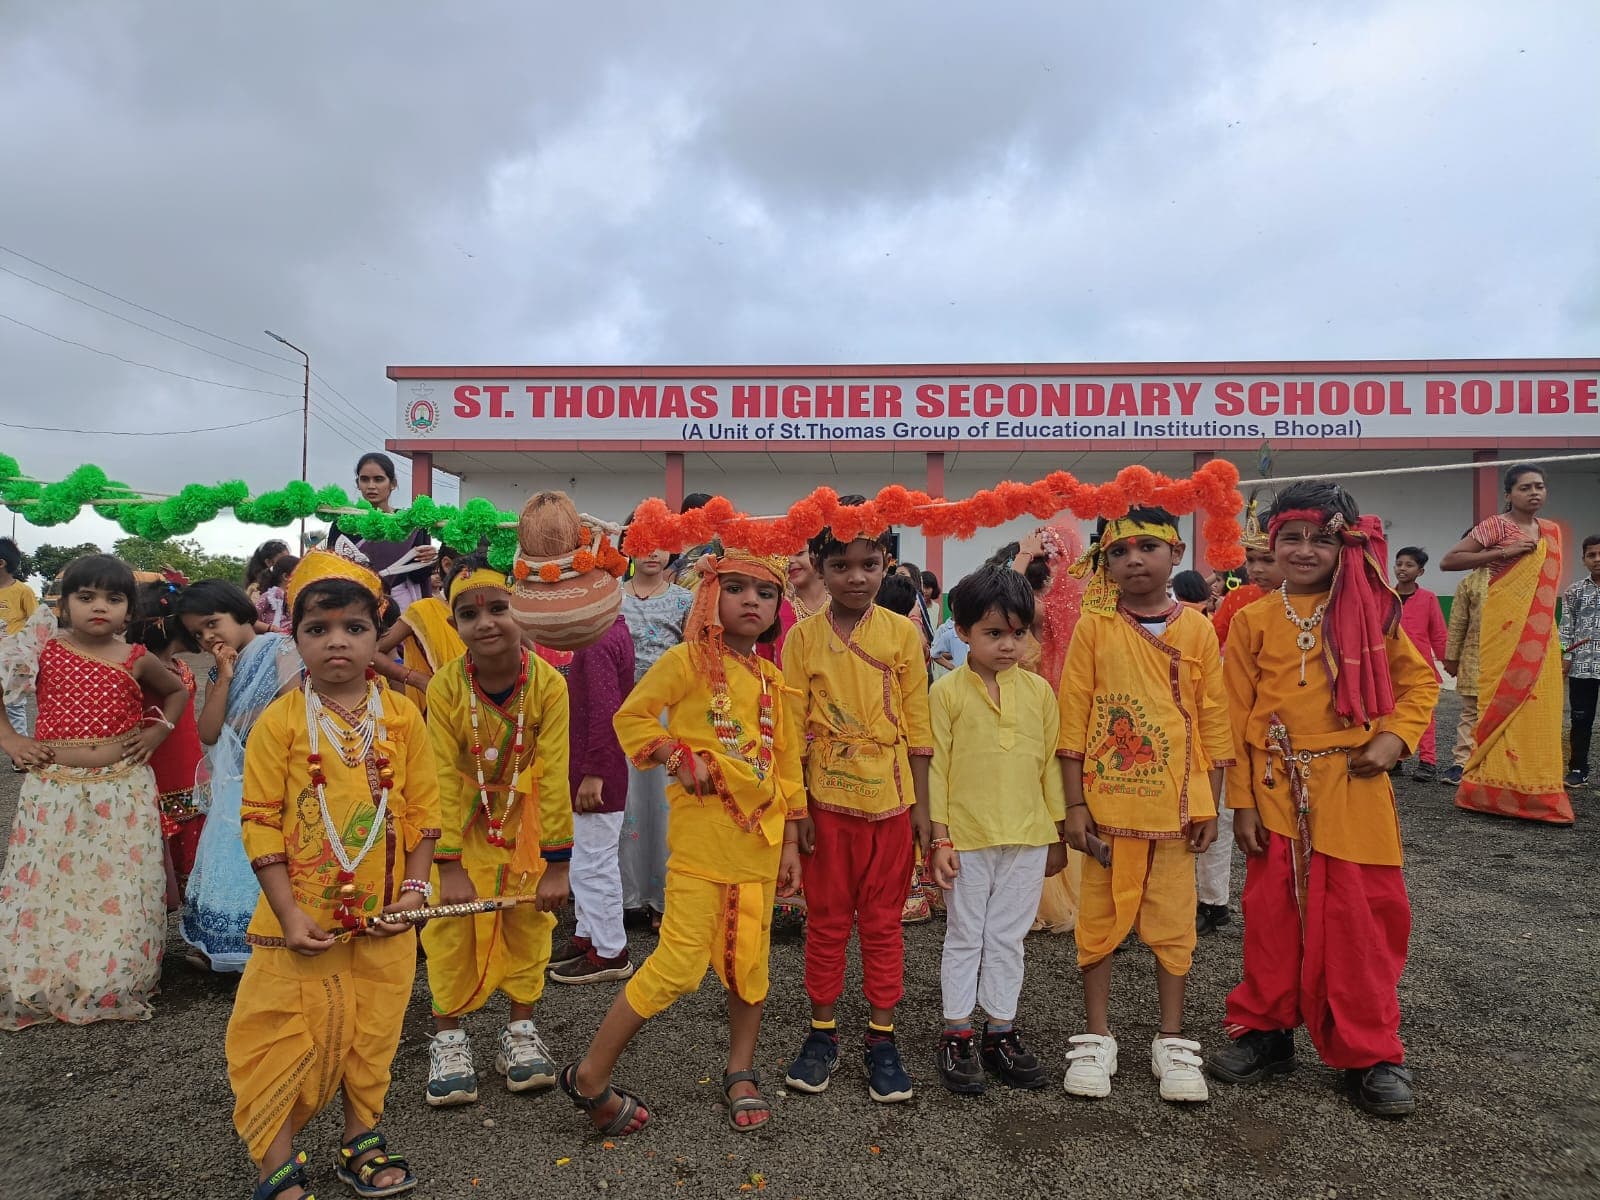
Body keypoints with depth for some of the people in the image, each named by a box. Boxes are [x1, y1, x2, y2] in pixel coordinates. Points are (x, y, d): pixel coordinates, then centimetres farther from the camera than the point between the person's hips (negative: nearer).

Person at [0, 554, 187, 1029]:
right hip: (54, 791, 0)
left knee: (119, 889, 5)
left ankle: (116, 986, 18)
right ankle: (39, 988, 21)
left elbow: (177, 691, 18)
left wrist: (157, 732, 5)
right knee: (48, 887, 5)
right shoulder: (43, 653, -3)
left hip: (123, 792, 1)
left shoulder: (136, 660, 1)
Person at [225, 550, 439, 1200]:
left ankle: (360, 1135, 35)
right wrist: (287, 911, -12)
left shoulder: (401, 715, -2)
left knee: (372, 1031, 15)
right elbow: (261, 821, -7)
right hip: (303, 918, -2)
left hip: (382, 917, 2)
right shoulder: (279, 720, -8)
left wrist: (414, 889, -4)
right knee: (285, 1037, 6)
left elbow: (422, 808, 2)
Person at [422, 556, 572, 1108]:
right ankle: (448, 1037, 20)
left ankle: (520, 1030, 25)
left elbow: (552, 775, -22)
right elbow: (443, 778, -19)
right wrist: (448, 866, -19)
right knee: (452, 927, 1)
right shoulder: (445, 686, -24)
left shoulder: (547, 683, -25)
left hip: (525, 815, 0)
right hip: (464, 818, 0)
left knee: (529, 920, 7)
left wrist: (557, 863, -19)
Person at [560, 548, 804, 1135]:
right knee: (680, 964, -7)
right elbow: (631, 716, -3)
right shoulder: (687, 660, -6)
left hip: (759, 838, 6)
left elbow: (787, 762, 14)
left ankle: (741, 1072, 33)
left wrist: (790, 840, 14)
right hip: (701, 835, -5)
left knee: (750, 961, 12)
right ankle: (590, 1075, 10)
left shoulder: (771, 679, 10)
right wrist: (677, 757, -15)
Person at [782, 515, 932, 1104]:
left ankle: (882, 1038, 23)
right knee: (826, 920, 11)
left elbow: (917, 725, 2)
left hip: (890, 799, 0)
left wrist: (922, 806, 1)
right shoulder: (804, 636, -3)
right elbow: (792, 728, -1)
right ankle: (822, 1033, 26)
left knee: (883, 922, 11)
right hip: (826, 799, 0)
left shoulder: (902, 633, -2)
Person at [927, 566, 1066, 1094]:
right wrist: (939, 838, -7)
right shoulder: (947, 691, -6)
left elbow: (1050, 763, 9)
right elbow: (935, 767, -5)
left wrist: (1057, 833, 10)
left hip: (1027, 838, 3)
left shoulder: (1039, 690, 3)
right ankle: (957, 1036, 22)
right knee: (965, 937, 10)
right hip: (966, 838, -3)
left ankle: (1001, 1032, 27)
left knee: (1008, 938, 14)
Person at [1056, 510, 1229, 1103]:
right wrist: (1075, 804, -6)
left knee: (1174, 922, 11)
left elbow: (1213, 721, 5)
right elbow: (1072, 719, -4)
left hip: (1176, 803, 2)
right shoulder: (1094, 627, -4)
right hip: (1107, 802, -1)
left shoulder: (1197, 630, 1)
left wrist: (1210, 804, 4)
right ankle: (1096, 1038, 24)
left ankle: (1172, 1041, 26)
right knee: (1100, 919, 9)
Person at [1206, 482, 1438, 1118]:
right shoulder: (1254, 621, 1)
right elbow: (1238, 715, 1)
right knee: (1273, 915, 9)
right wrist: (1242, 801, -1)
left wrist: (1394, 736, -6)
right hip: (1278, 792, 0)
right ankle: (1266, 1031, 26)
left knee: (1361, 917, 4)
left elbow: (1419, 680, 12)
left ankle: (1371, 1053, 20)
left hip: (1354, 788, 0)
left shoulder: (1369, 613, 3)